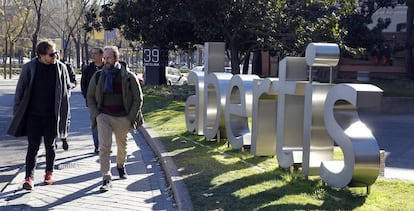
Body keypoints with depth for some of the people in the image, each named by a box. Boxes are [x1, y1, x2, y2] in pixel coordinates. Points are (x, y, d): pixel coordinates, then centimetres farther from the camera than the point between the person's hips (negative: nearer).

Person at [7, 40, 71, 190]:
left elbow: (66, 89, 7)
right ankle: (29, 177, -2)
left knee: (50, 146, 13)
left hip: (52, 115, 1)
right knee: (33, 146, -3)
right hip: (33, 115, -1)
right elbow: (20, 90, 1)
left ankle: (49, 173, 28)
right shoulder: (29, 68, -6)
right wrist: (17, 111, 0)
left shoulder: (61, 68, -2)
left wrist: (63, 114, 4)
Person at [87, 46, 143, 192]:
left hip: (122, 118, 0)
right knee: (104, 147, -12)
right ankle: (106, 179, -10)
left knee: (122, 146, 17)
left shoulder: (128, 77, -5)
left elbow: (138, 98, -1)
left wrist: (130, 118, -7)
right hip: (104, 116, 0)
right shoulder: (98, 76, 2)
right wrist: (96, 114, -1)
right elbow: (90, 97, 11)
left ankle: (120, 166, 46)